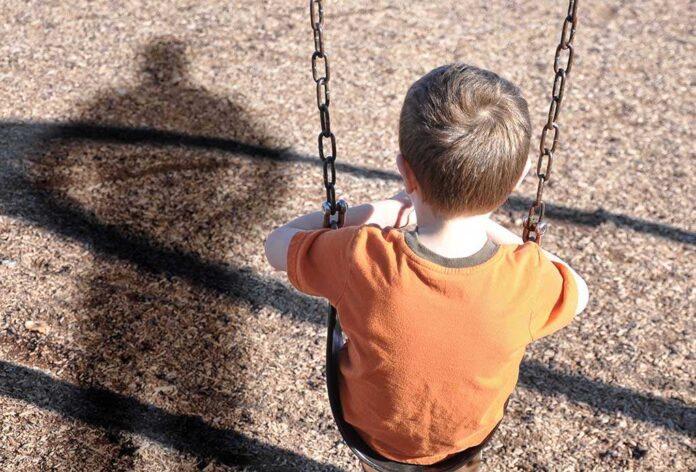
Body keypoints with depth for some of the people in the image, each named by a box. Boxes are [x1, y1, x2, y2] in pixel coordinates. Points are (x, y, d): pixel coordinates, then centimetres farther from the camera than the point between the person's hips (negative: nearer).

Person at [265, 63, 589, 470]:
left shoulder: (360, 259, -40)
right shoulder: (528, 280, -36)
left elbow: (277, 244, -17)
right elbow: (579, 292, -9)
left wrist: (375, 211, -17)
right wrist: (490, 227, -11)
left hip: (372, 431, 0)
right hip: (471, 437, 1)